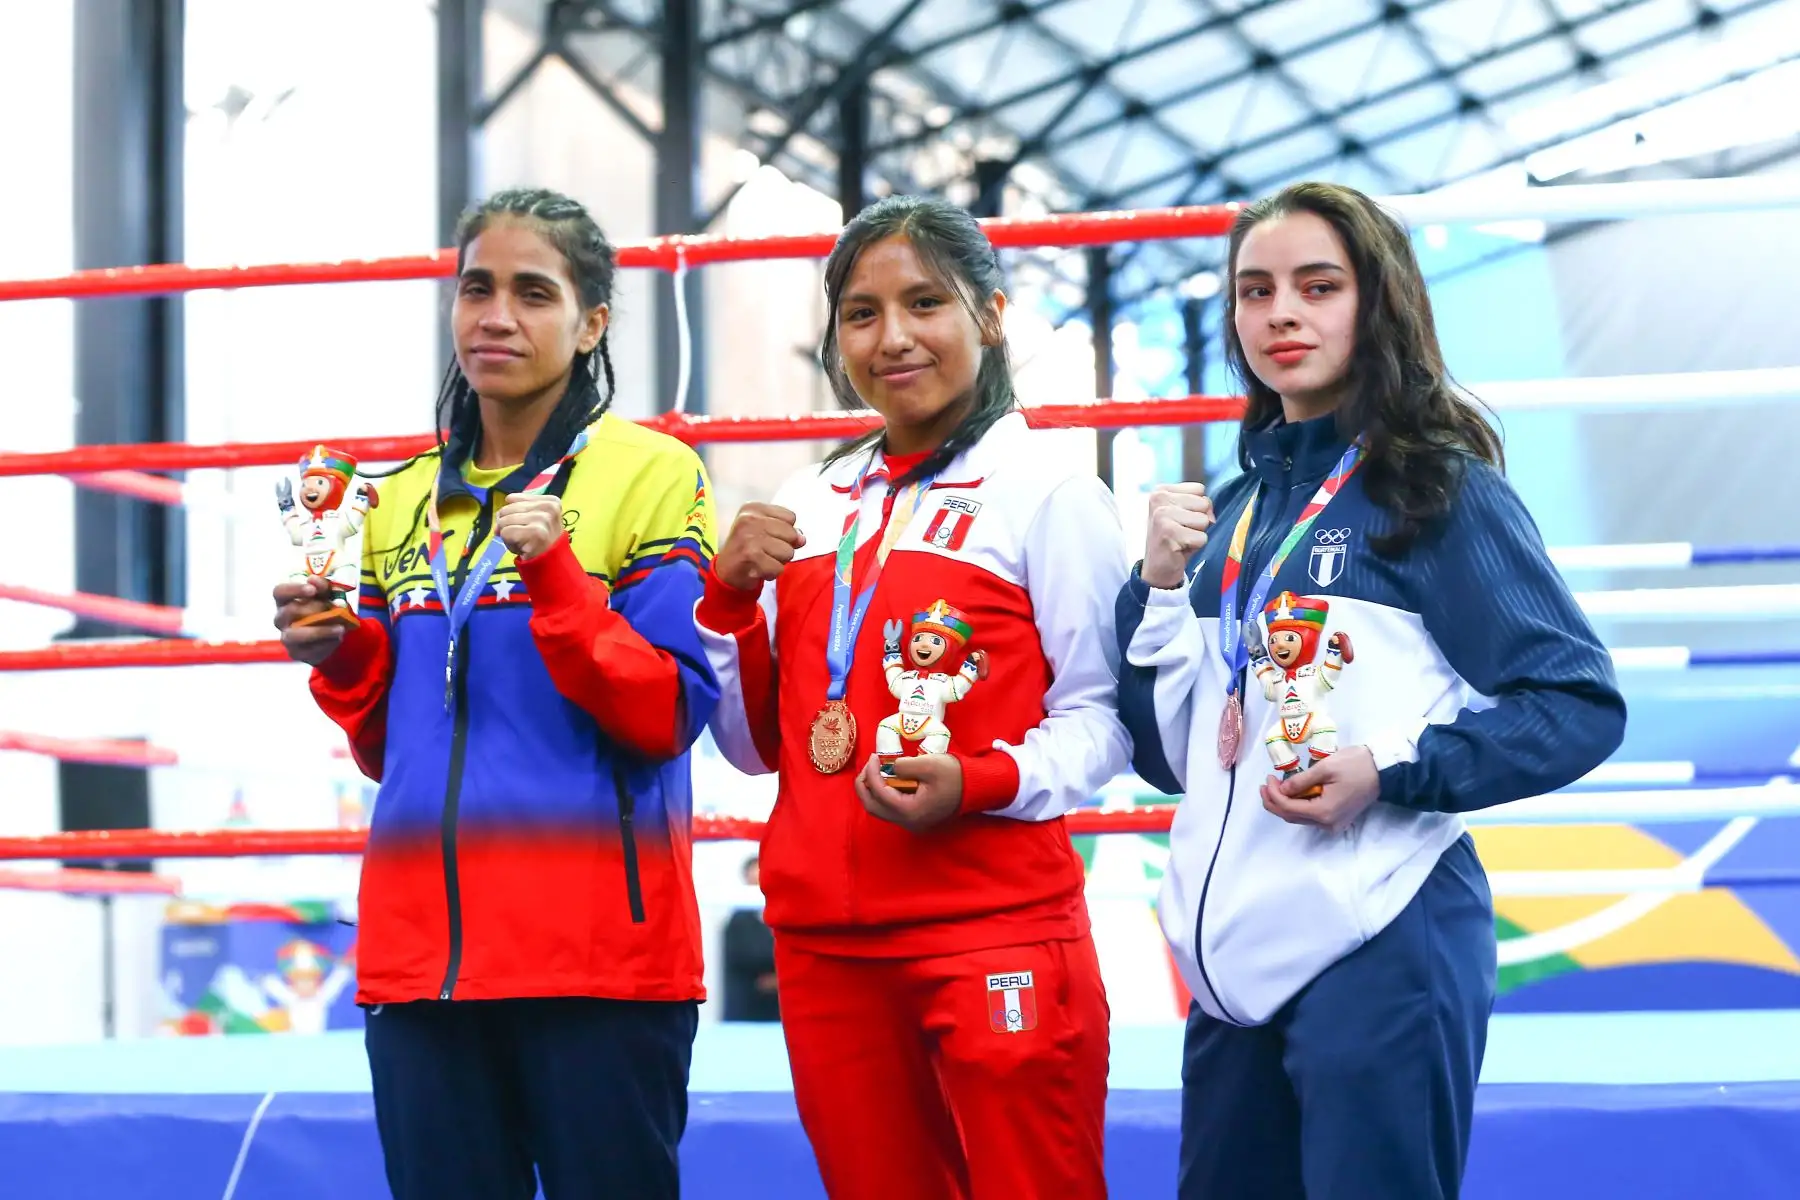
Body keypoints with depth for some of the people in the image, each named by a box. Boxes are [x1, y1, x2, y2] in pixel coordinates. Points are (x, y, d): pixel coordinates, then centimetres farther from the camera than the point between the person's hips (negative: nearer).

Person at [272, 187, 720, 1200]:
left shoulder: (651, 475, 0)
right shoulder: (404, 501, 15)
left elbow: (670, 716, -8)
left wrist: (554, 577, -18)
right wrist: (341, 658, 2)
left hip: (597, 953, -5)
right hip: (421, 951, 5)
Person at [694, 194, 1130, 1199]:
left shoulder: (1047, 495, -2)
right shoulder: (806, 510, 14)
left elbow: (1099, 718, -4)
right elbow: (759, 743, 16)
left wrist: (980, 782, -21)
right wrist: (729, 599, 2)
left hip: (998, 929, -5)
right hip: (822, 939, 5)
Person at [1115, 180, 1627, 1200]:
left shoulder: (1440, 488, -3)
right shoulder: (1238, 511, 14)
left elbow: (1582, 705, -8)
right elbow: (1171, 756, 15)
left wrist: (1393, 773, -18)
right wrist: (1160, 586, 2)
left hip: (1379, 948, -6)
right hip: (1236, 955, 6)